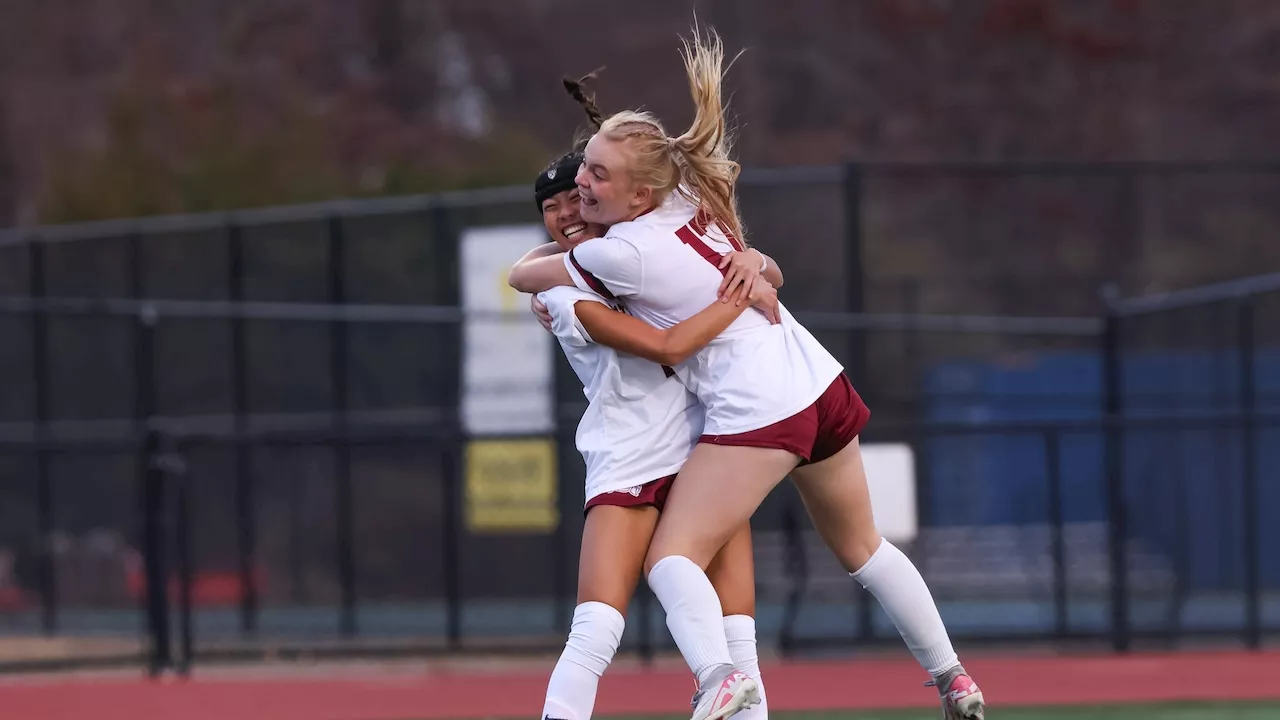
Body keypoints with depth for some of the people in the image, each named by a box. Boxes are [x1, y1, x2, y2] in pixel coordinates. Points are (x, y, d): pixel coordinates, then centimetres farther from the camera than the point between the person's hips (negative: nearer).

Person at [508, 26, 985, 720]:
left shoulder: (626, 253, -17)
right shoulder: (692, 195, 4)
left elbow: (523, 276, -1)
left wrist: (546, 267, 21)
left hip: (755, 415, -8)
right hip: (822, 386, 8)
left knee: (671, 558, -9)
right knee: (861, 547, 26)